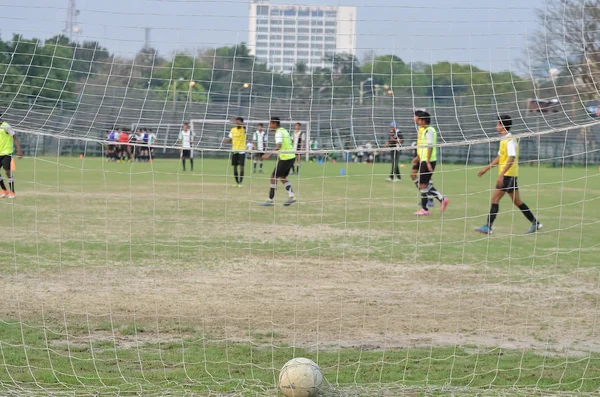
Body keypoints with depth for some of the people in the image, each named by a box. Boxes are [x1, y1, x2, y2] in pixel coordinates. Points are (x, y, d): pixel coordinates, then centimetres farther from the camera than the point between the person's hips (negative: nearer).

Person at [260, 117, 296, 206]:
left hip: (285, 158, -9)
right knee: (283, 177, 21)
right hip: (291, 156, 9)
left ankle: (270, 200, -1)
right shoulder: (284, 130, 13)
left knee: (274, 177, -2)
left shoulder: (279, 133, -15)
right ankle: (291, 196, 13)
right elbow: (291, 141, 27)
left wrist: (269, 154, -37)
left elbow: (278, 146, -30)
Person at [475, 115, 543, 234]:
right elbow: (499, 158, 24)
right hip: (507, 176, 10)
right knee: (517, 201, 12)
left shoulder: (510, 141, -14)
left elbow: (511, 159, -23)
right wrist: (486, 169, 23)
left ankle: (488, 227, -10)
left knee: (495, 199, -10)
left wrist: (501, 174, -30)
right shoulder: (504, 140, 16)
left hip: (508, 175, -10)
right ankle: (535, 223, 16)